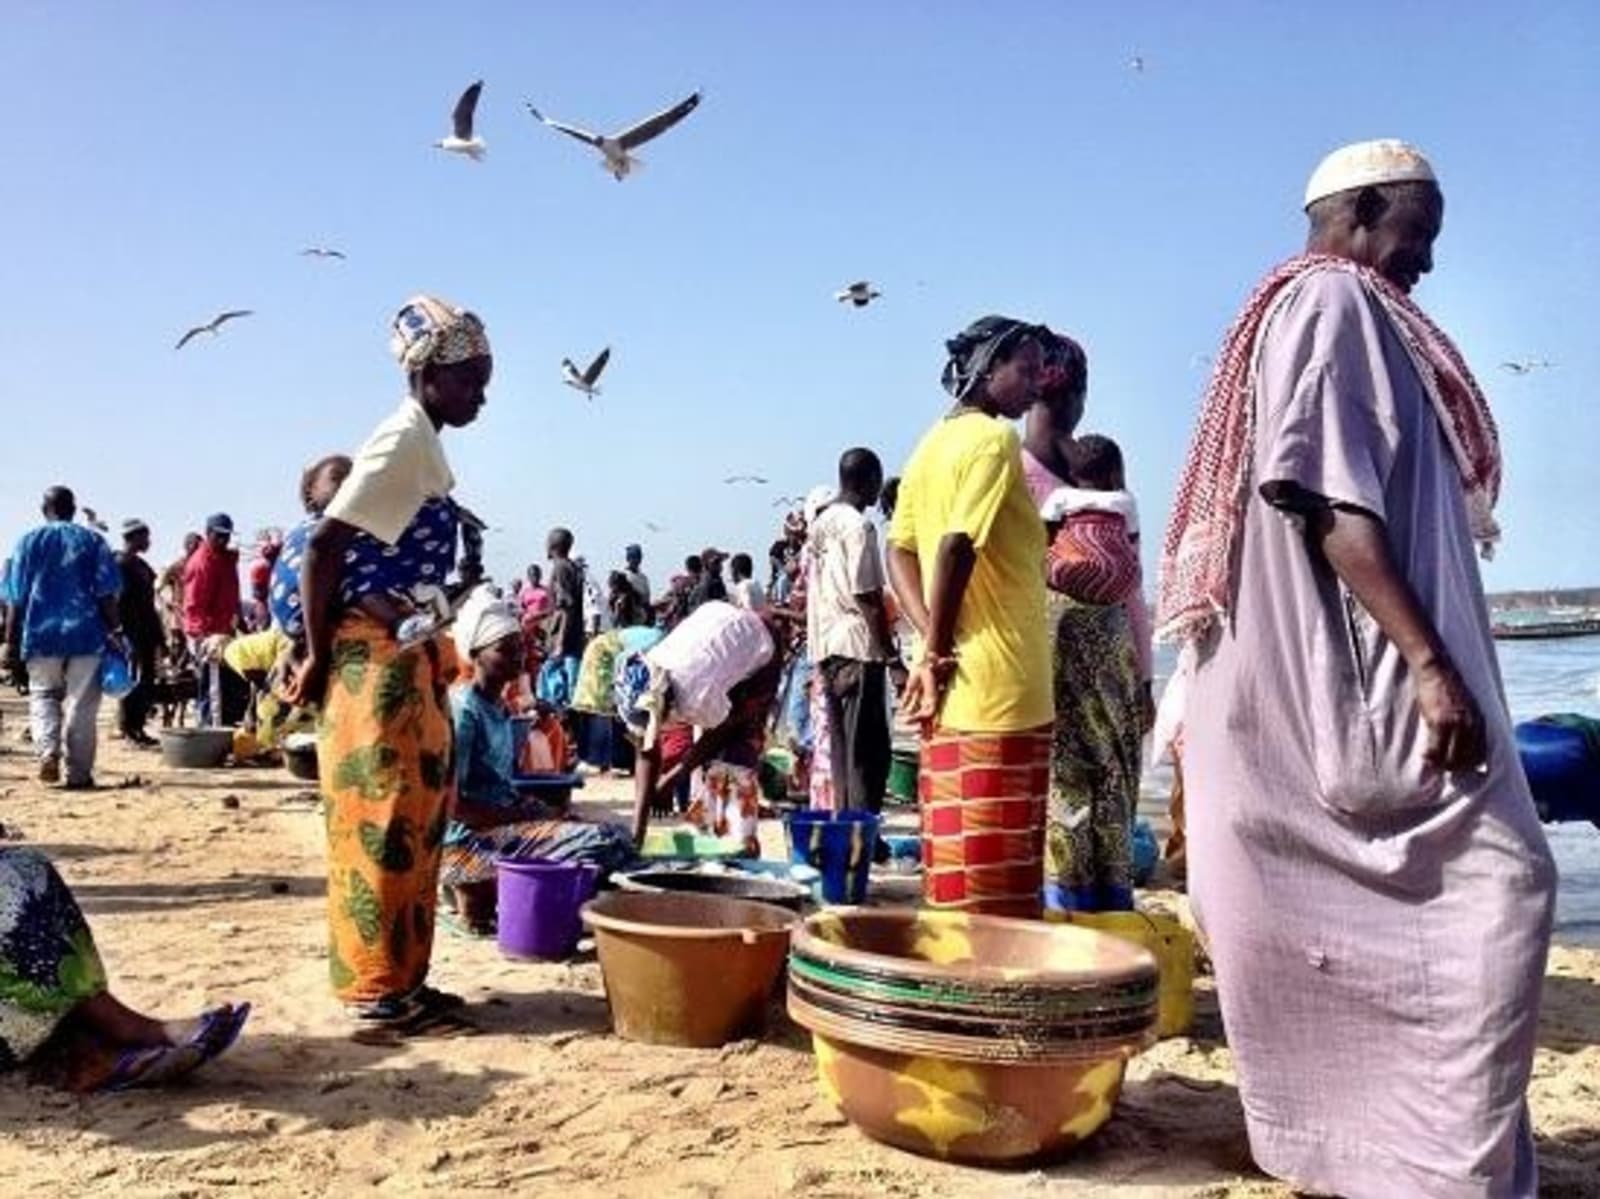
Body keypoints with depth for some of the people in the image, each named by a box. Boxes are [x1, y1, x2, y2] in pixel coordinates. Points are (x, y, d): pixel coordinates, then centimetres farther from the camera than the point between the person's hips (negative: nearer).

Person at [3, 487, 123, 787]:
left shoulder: (28, 542, 5)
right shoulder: (93, 540, 4)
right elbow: (106, 593, -2)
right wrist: (116, 631, 2)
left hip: (41, 633, 1)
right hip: (85, 633, 0)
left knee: (43, 695, 15)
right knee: (82, 703, 4)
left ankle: (48, 749, -10)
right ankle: (79, 774, 5)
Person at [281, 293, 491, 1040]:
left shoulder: (423, 445, 15)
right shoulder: (402, 443, -14)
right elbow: (322, 548, -19)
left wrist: (435, 656, 14)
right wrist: (320, 657, -14)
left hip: (410, 658, 10)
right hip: (377, 659, -10)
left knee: (414, 822, 13)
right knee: (383, 826, -4)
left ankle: (400, 981, 22)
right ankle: (378, 995, 5)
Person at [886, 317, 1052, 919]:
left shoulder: (933, 442, 16)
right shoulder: (995, 439, -10)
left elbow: (901, 549, 12)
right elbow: (956, 548, -20)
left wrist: (934, 645, 1)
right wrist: (938, 649, -10)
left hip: (956, 685, 9)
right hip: (1000, 687, -9)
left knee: (955, 862, 15)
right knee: (996, 883, -2)